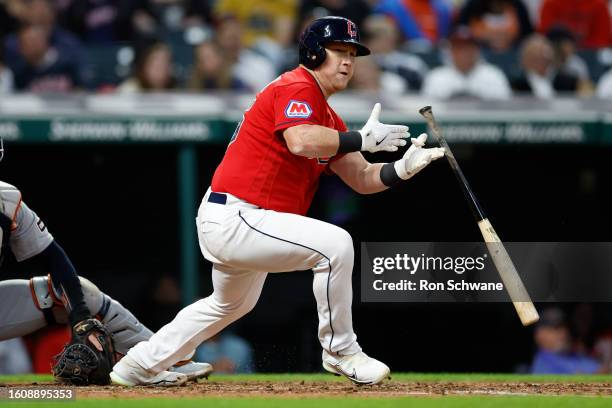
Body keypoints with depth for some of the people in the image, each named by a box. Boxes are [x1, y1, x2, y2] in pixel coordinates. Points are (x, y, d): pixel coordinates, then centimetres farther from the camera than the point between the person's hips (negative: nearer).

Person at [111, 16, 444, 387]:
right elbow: (301, 142, -32)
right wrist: (363, 139, -24)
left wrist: (404, 168, -6)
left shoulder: (329, 119, 17)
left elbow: (362, 179, 12)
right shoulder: (296, 88, -12)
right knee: (335, 243, -23)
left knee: (232, 304, 33)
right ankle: (340, 352, -8)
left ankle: (137, 367, 43)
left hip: (234, 224, 11)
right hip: (232, 220, -11)